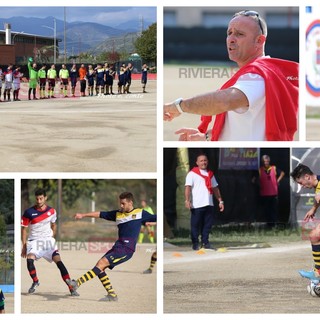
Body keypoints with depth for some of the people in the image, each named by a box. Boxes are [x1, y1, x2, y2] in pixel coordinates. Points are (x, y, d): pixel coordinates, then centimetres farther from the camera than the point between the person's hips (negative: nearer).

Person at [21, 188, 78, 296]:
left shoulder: (51, 211, 2)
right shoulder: (29, 212, -7)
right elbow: (24, 229, 1)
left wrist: (51, 237, 13)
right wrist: (24, 246, -1)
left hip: (48, 241, 1)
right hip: (34, 241, -1)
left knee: (58, 261, -15)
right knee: (30, 259, -28)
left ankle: (71, 288, -14)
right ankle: (35, 282, -4)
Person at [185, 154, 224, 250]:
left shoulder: (210, 174, 20)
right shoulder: (192, 173, 0)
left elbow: (215, 188, 25)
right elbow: (188, 187, -9)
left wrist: (220, 201, 19)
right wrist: (187, 200, -22)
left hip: (209, 204, 6)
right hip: (197, 205, -6)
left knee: (208, 224, 5)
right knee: (195, 225, -2)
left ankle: (205, 242, 14)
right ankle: (195, 244, 3)